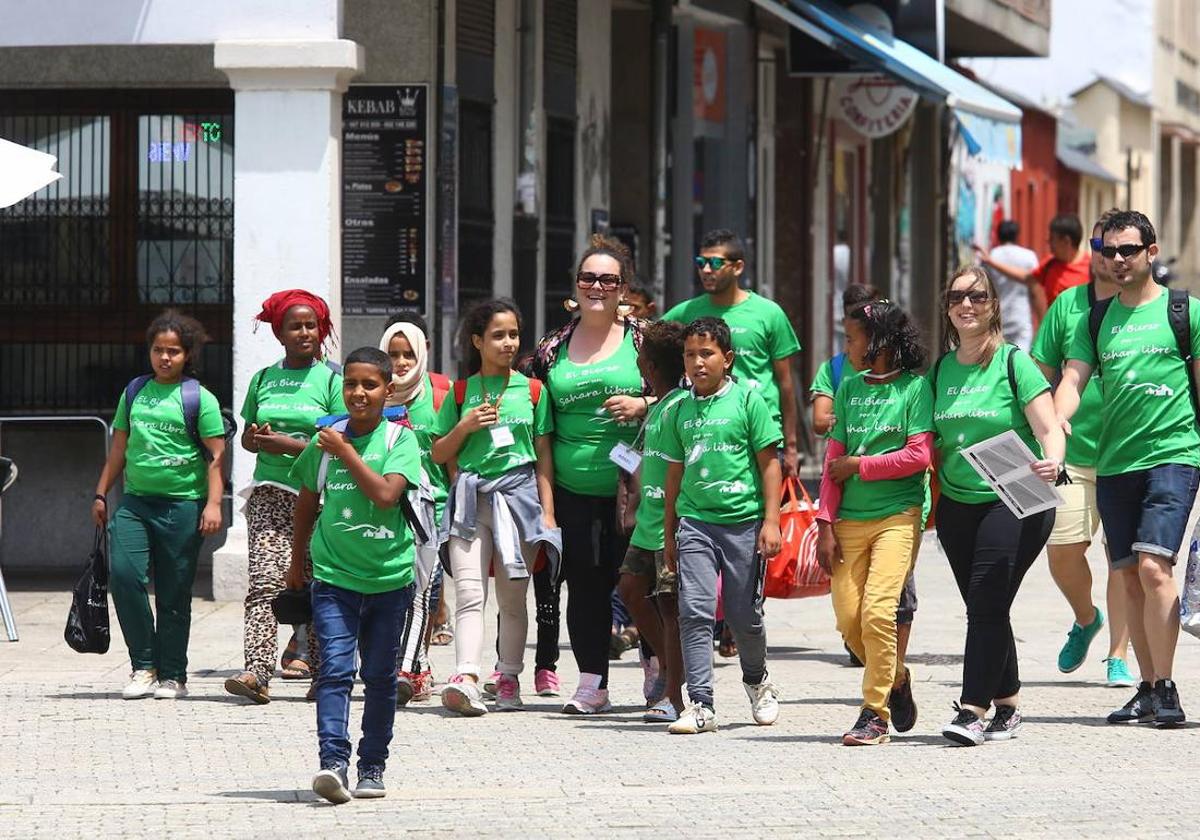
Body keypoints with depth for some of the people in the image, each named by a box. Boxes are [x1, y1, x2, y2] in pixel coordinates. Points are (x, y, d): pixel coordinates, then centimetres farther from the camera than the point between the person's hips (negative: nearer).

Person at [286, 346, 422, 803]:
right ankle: (333, 761, -23)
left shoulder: (400, 439, -4)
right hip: (334, 576, 1)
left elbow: (386, 494, -19)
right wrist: (297, 560, 24)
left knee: (379, 675, 9)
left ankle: (372, 765, 20)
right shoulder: (326, 440, 3)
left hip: (389, 575, -1)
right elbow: (308, 502, 17)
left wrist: (346, 453, -16)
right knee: (335, 668, -13)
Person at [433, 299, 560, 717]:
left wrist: (548, 511, 4)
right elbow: (439, 454, 14)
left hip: (519, 494, 0)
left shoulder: (532, 391, 10)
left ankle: (508, 680, 12)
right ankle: (467, 678, -26)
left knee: (512, 599, 4)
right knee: (469, 594, -14)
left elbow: (544, 457, 10)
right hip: (471, 499, 0)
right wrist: (465, 426, -4)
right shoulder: (461, 393, 10)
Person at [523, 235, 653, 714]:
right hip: (573, 491, 3)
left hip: (633, 488, -3)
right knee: (585, 584, 4)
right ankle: (592, 685, 10)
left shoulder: (641, 339, 1)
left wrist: (643, 405, -14)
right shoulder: (552, 349, 10)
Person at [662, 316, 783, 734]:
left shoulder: (747, 400, -1)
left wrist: (771, 520, -6)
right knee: (694, 611, -9)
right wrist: (668, 534, 18)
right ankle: (700, 706, -9)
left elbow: (769, 462, 0)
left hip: (743, 521, -3)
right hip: (694, 521, 3)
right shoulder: (681, 410, 10)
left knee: (744, 615, 6)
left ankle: (757, 681, 34)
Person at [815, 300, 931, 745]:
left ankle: (875, 714, -9)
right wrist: (826, 526, 4)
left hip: (898, 514, -5)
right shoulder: (850, 388, 12)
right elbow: (834, 460, 10)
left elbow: (918, 456, -10)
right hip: (850, 519, 5)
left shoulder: (915, 388, -2)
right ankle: (895, 678, 25)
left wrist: (858, 466, -7)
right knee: (848, 618, 0)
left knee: (877, 611, -16)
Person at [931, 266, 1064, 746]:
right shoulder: (941, 371, 10)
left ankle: (973, 711, -17)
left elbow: (1048, 428, -11)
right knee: (983, 609, 7)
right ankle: (1008, 707, 18)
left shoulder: (1014, 363, -5)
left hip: (1015, 503, -5)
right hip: (957, 504, 5)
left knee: (987, 603, -15)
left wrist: (1052, 462, -31)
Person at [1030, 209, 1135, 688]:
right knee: (1062, 549, -1)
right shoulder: (1068, 305, 9)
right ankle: (1085, 620, 28)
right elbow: (1043, 375, 14)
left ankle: (1118, 656, 4)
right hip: (1074, 450, 2)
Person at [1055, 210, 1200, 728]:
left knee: (1154, 567, -17)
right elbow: (1074, 378, 5)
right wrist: (1057, 421, -15)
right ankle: (1148, 690, 13)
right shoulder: (1097, 319, 13)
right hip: (1114, 461, 5)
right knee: (1130, 578, 6)